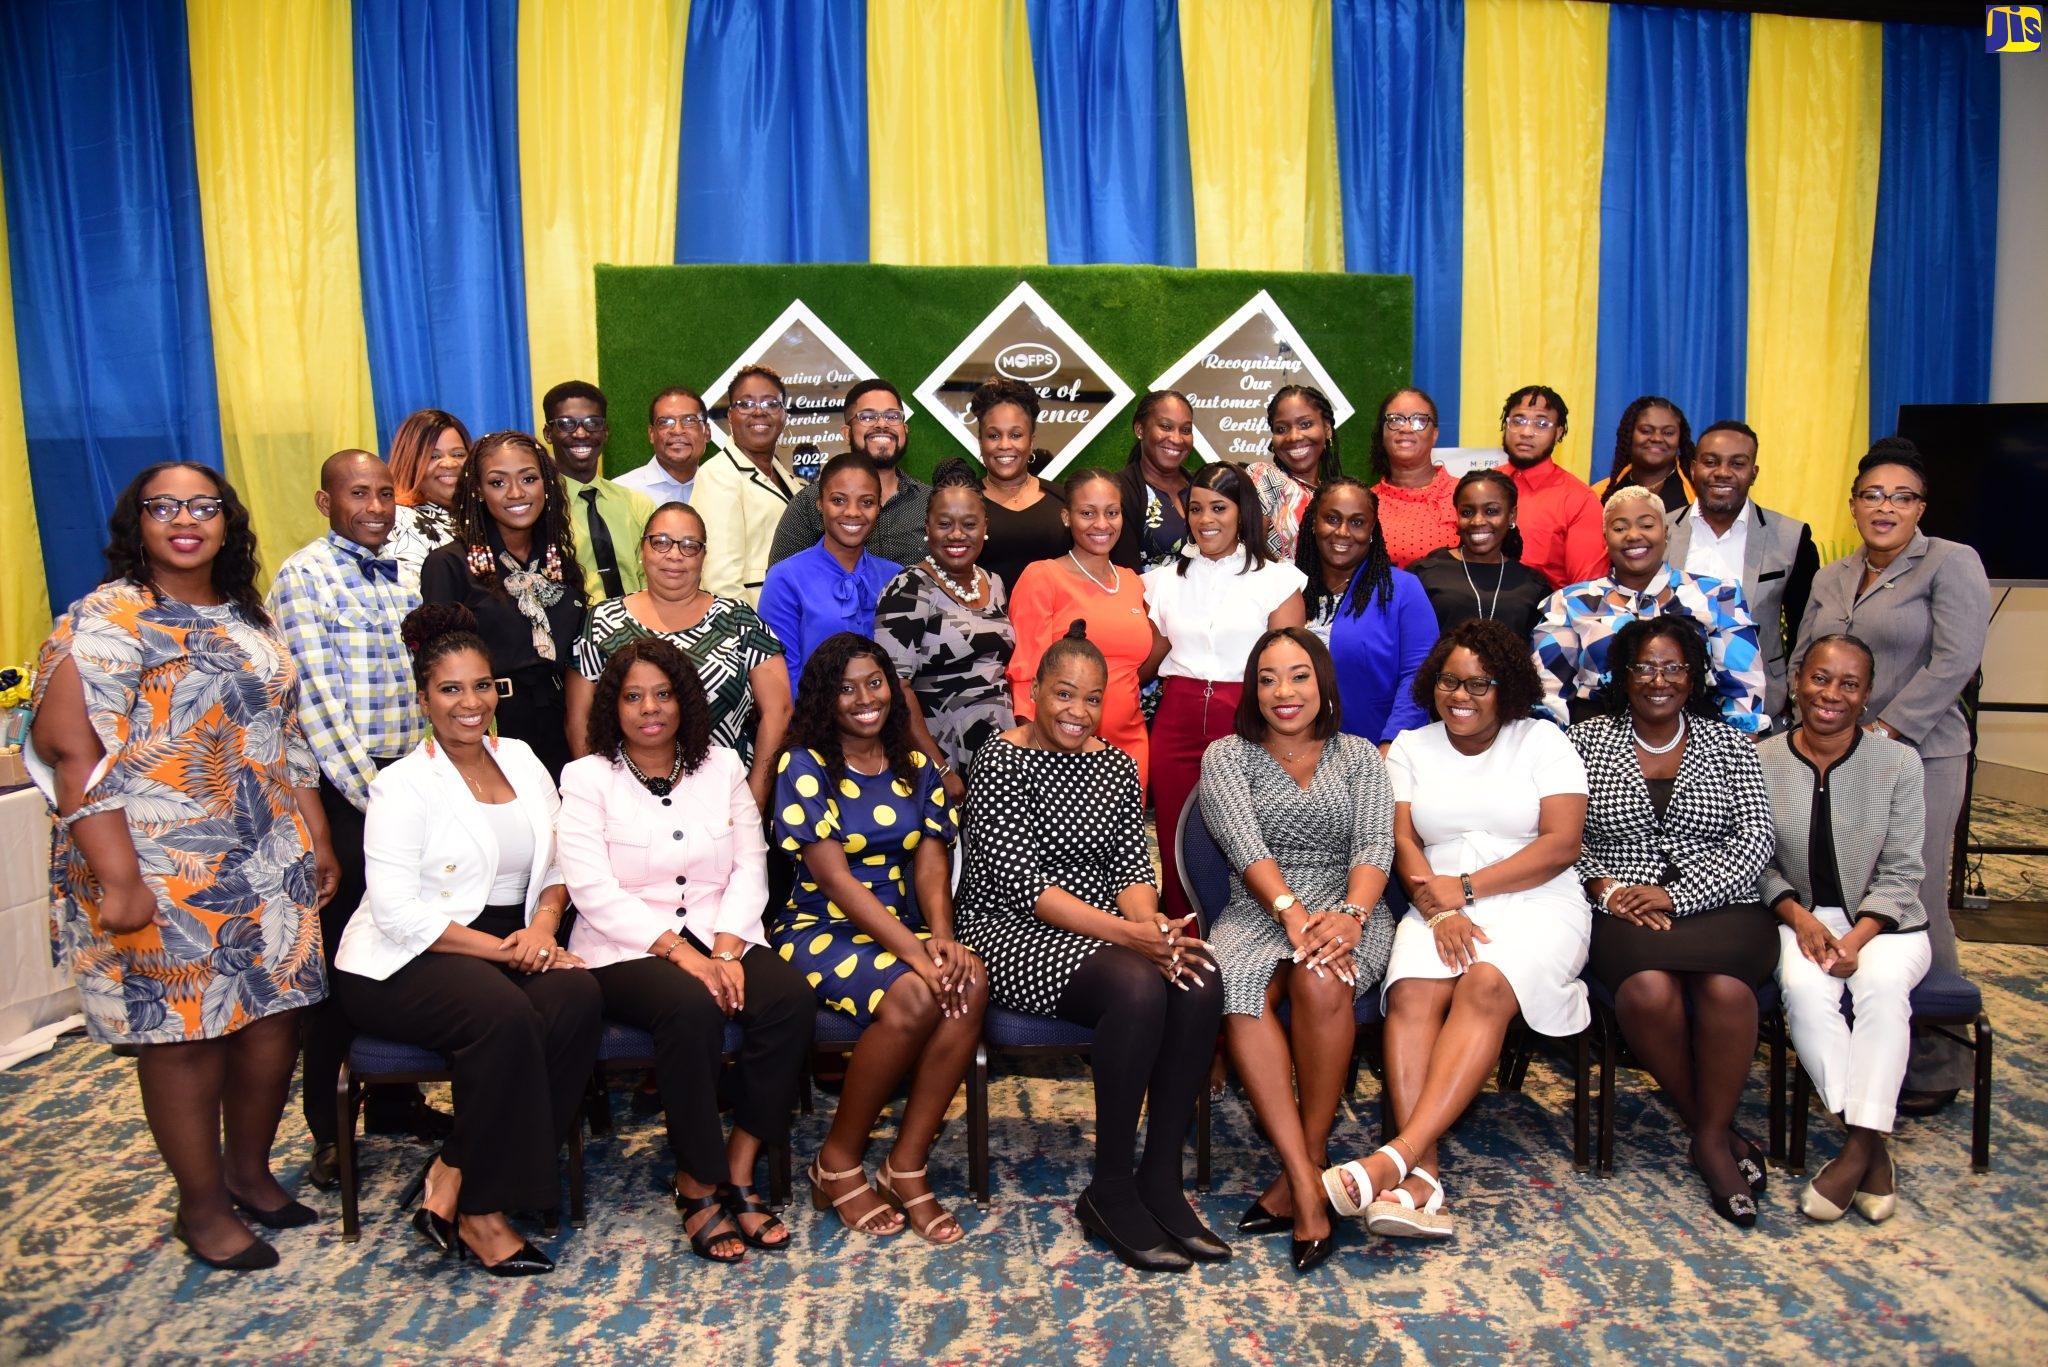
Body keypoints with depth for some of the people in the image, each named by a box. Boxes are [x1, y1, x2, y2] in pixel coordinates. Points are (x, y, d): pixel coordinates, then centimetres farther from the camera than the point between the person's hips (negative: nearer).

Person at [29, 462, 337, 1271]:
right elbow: (74, 752, -17)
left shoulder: (246, 618, 13)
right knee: (185, 1034, 4)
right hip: (165, 873, -7)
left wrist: (318, 838, 14)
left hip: (268, 865, 7)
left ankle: (250, 1171, 32)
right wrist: (118, 879, -22)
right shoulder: (105, 621, -10)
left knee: (275, 1015, 11)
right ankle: (202, 1208, 22)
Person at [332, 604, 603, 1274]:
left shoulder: (521, 759, 11)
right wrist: (500, 949, -18)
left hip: (512, 945, 6)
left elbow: (557, 863, 12)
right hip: (408, 960, -5)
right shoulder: (402, 785, -6)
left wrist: (543, 925, -9)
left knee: (580, 997, -26)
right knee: (505, 1016, -35)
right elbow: (399, 911, -14)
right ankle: (477, 1209, -15)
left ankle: (451, 1183, -17)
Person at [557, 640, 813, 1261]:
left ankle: (739, 1172, -13)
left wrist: (726, 951, -13)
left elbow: (750, 868, 4)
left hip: (721, 937, 4)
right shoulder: (587, 778, 2)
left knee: (789, 995, -26)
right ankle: (697, 1186, -16)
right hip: (628, 949, -3)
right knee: (691, 1006, -34)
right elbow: (594, 891, -10)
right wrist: (680, 953, -19)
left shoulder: (722, 767, 12)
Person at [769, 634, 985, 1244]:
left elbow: (931, 865, 3)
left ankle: (907, 1166, -17)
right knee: (912, 997, -33)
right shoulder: (805, 766, -4)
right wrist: (914, 952, -23)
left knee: (970, 983, -28)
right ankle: (838, 1162, -10)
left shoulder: (915, 768, 12)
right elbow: (835, 878, -14)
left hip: (903, 928, 5)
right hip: (820, 930, -4)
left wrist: (941, 936, -19)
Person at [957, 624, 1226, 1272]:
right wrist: (1127, 934, -25)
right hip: (1012, 933, -6)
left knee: (1200, 981, -24)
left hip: (1103, 930, 6)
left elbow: (1131, 867, 7)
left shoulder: (1117, 766, 11)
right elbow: (1021, 883, -16)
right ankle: (1110, 1191, -15)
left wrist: (1151, 921, -18)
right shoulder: (1002, 762, -8)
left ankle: (1161, 1179, -12)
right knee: (1137, 987, -32)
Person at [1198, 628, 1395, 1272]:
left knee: (1321, 981, -35)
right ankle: (1308, 1187, -31)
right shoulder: (1227, 755, 11)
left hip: (1348, 910, 0)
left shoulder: (1358, 755, 15)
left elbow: (1376, 845, 0)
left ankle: (1308, 1161, -17)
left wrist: (1350, 914, -21)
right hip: (1258, 912, 0)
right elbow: (1245, 845, -6)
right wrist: (1292, 911, -24)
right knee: (1237, 990, -35)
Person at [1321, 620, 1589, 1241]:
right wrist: (1439, 910, -15)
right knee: (1412, 991, -30)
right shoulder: (1410, 748, 15)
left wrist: (1467, 887, -12)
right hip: (1440, 905, 2)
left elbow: (1561, 844, -3)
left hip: (1534, 902, -2)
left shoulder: (1543, 741, 8)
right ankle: (1423, 1174, -38)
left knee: (1486, 986, -34)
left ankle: (1397, 1155, -41)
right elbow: (1403, 844, 4)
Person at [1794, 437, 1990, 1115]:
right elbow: (1802, 661, 16)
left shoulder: (1951, 564, -2)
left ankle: (1934, 1065, 10)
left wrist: (1881, 731, -14)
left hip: (1917, 755, -5)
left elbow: (1953, 662, -11)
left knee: (1914, 906, -3)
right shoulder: (1830, 578, 16)